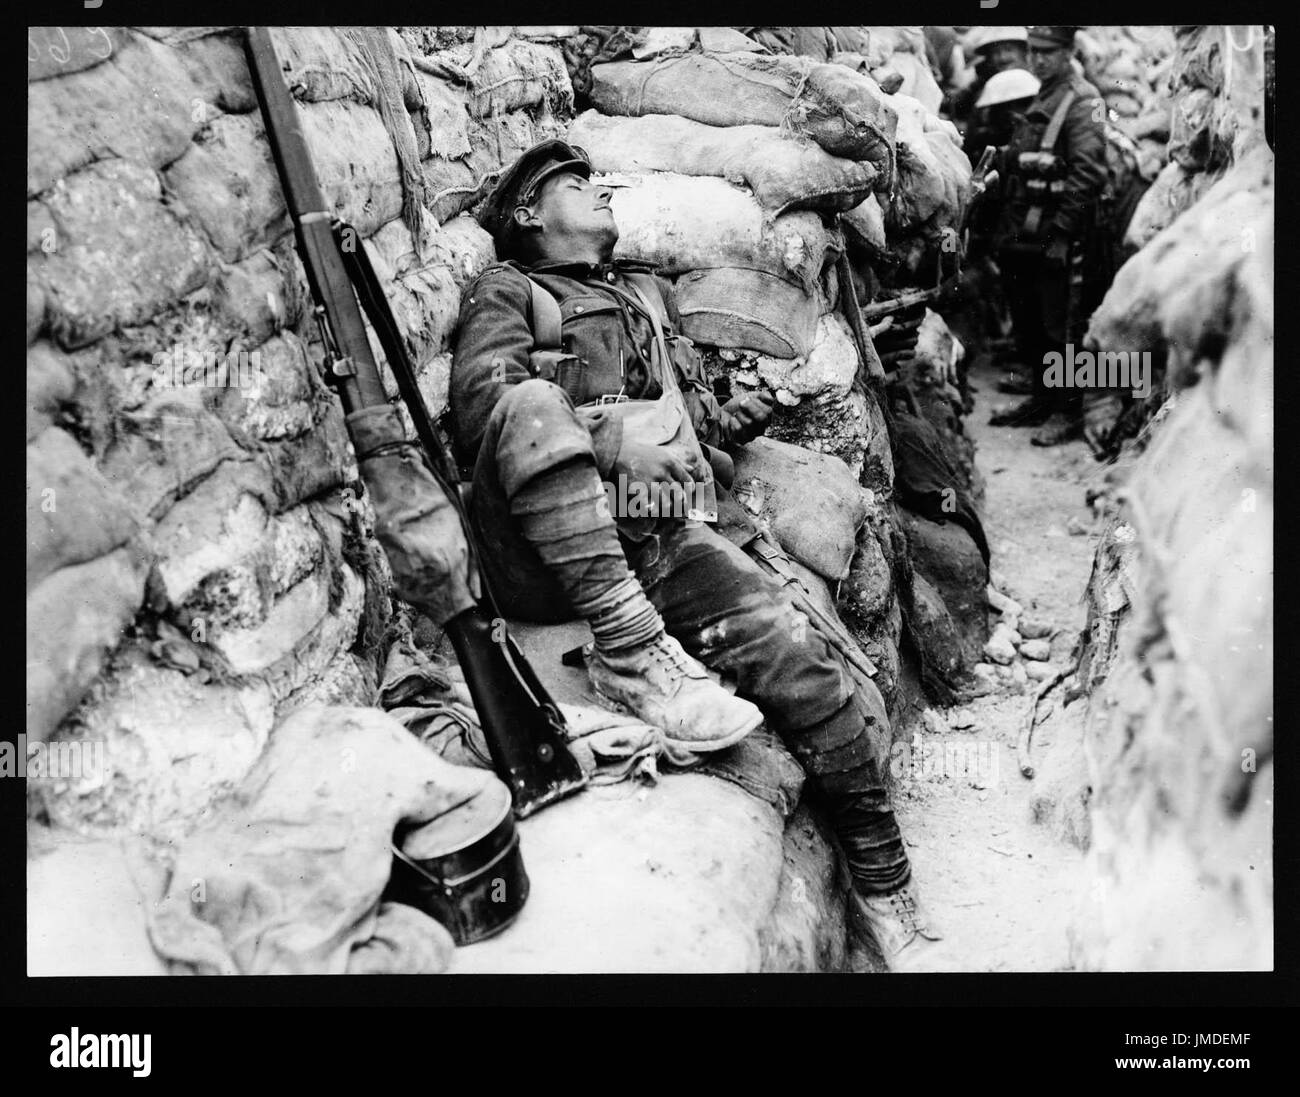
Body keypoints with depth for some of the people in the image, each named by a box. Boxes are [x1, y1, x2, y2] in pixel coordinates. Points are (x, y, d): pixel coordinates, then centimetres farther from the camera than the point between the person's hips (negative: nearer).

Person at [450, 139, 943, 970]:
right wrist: (614, 443, -18)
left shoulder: (647, 288, 34)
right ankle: (629, 650, -33)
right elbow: (483, 400, -5)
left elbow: (698, 413, 32)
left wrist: (736, 417, 8)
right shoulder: (507, 291, 16)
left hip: (664, 536, 4)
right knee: (534, 403, -33)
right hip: (550, 554, -3)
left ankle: (885, 889, 2)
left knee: (805, 664, -16)